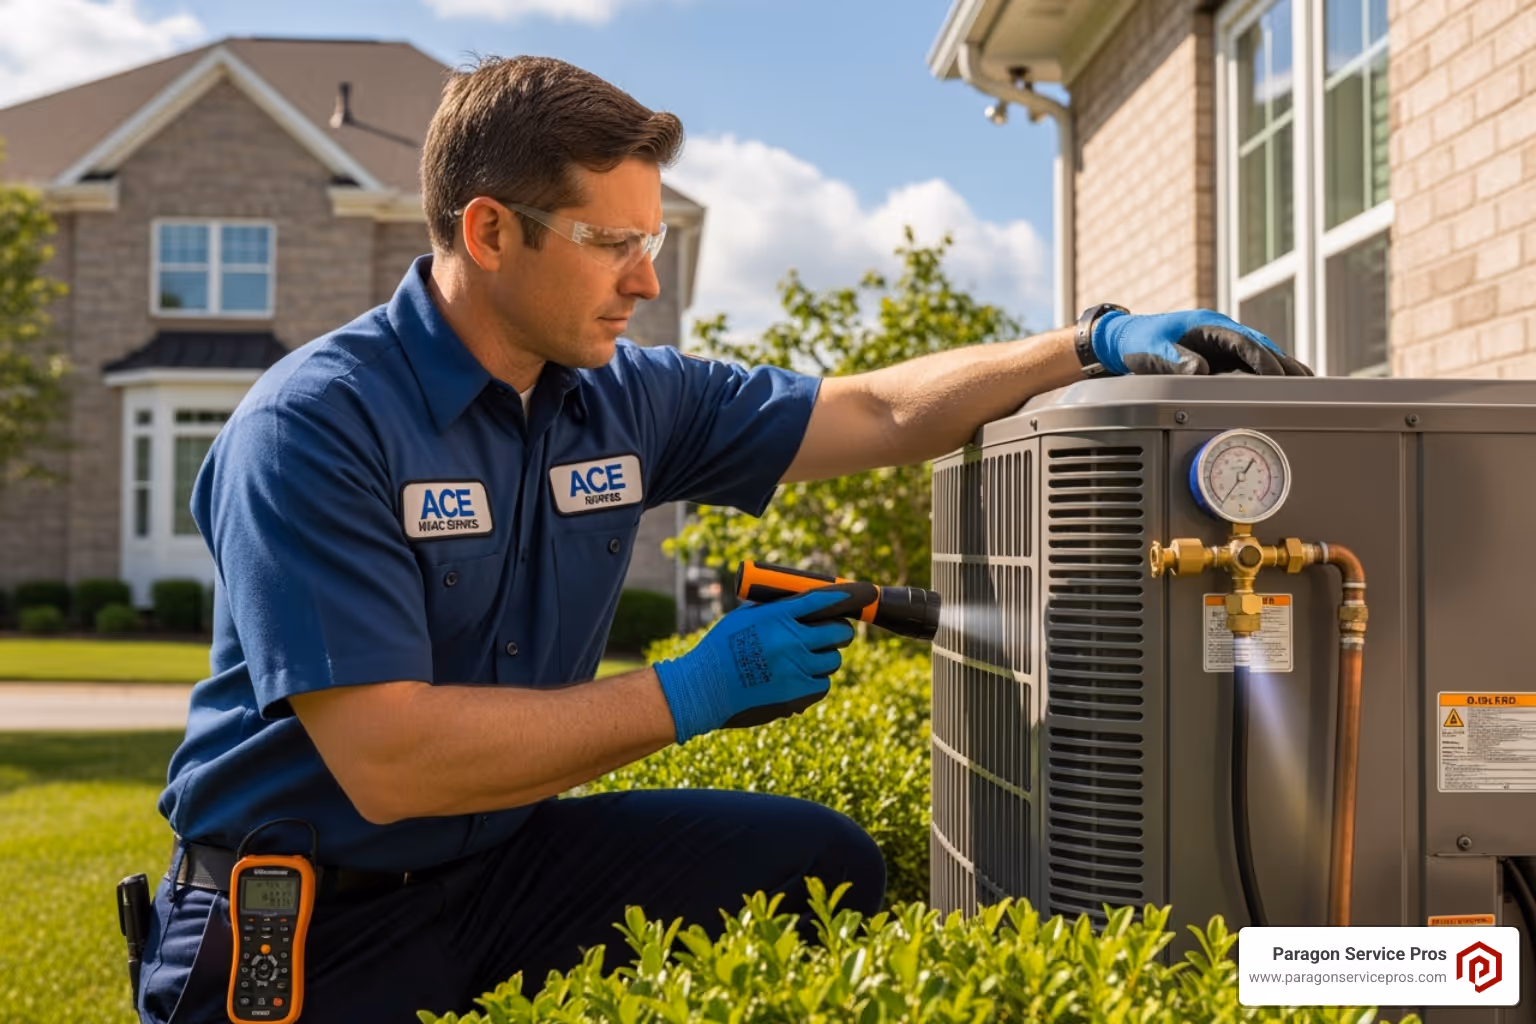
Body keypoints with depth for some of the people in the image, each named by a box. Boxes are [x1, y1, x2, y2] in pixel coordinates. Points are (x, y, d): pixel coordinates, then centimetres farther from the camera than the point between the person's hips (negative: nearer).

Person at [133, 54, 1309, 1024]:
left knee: (826, 866, -8)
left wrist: (1098, 344, -1)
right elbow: (386, 762, -27)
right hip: (304, 927, -5)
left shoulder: (625, 398, -1)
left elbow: (880, 412, 8)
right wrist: (691, 695, -23)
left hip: (505, 858, 5)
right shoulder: (315, 428, -20)